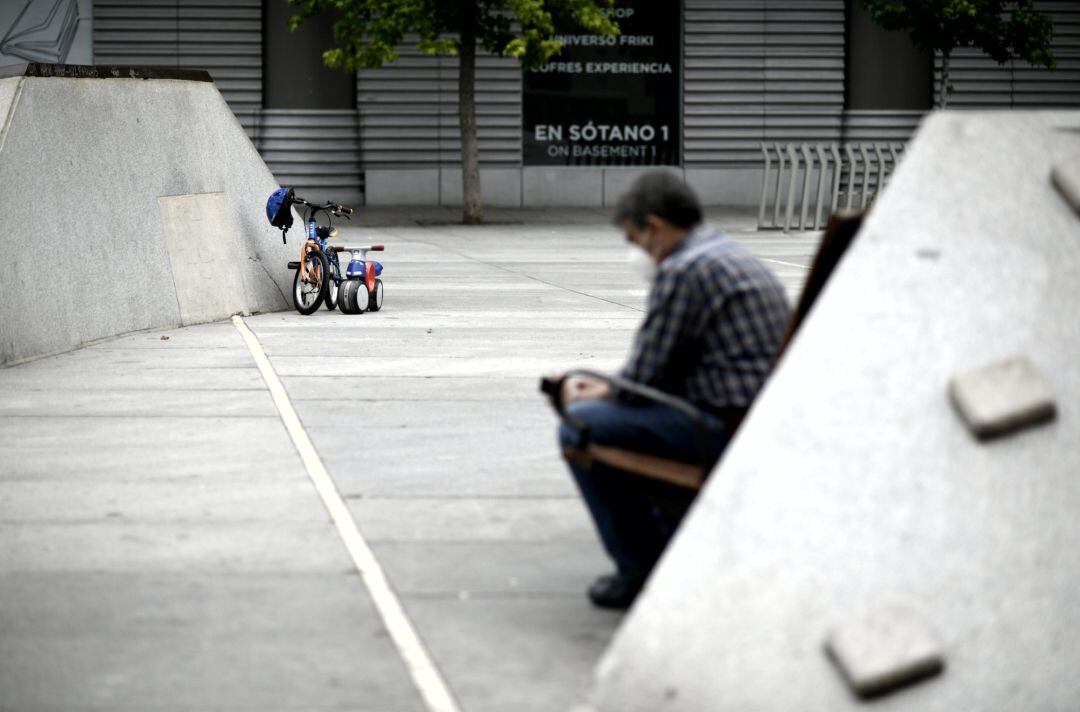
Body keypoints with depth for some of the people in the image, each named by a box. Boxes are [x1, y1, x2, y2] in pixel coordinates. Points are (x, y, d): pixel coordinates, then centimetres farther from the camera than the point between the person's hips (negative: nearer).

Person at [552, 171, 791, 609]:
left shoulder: (682, 271, -13)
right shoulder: (736, 259, 19)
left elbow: (643, 376, -11)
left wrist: (588, 397, 8)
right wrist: (606, 388, 23)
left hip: (729, 432, -11)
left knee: (582, 427, -10)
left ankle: (641, 572, -2)